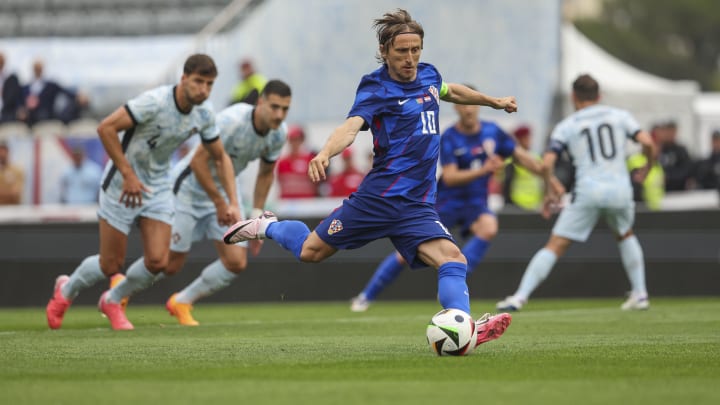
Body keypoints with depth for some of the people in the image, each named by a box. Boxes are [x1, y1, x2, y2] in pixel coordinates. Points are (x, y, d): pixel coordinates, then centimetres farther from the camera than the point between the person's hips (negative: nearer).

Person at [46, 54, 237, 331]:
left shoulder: (204, 114, -5)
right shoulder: (155, 102, -27)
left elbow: (221, 158, 8)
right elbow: (106, 128, -28)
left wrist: (231, 203, -1)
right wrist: (128, 175, -26)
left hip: (158, 186, 6)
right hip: (123, 184, -6)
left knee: (158, 261, -8)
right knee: (111, 265, -1)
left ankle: (114, 300, 20)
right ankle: (66, 291, 30)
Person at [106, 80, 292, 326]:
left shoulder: (278, 133, -9)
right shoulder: (232, 121, -33)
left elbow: (266, 173, 8)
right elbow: (198, 161, -30)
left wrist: (256, 217, 4)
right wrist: (220, 203, -25)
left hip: (225, 190, 7)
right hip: (191, 188, -7)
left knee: (236, 263, -7)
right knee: (169, 263, -2)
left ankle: (181, 303, 14)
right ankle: (114, 297, 23)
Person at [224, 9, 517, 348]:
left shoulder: (428, 75, 10)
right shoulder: (376, 89, -10)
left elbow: (452, 91, 36)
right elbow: (352, 125, -28)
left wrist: (494, 101, 48)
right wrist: (325, 153, -48)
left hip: (417, 205, 5)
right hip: (379, 196, -5)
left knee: (452, 258, -20)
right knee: (311, 251, 8)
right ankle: (267, 226, 37)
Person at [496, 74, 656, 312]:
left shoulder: (566, 126, 9)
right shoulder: (619, 116, 13)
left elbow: (546, 164, -2)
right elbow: (647, 143, 2)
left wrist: (550, 193, 13)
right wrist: (647, 168, 21)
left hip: (588, 192, -2)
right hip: (620, 189, 2)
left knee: (555, 246, -1)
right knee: (625, 235, 30)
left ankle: (520, 296, -9)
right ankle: (640, 294, 26)